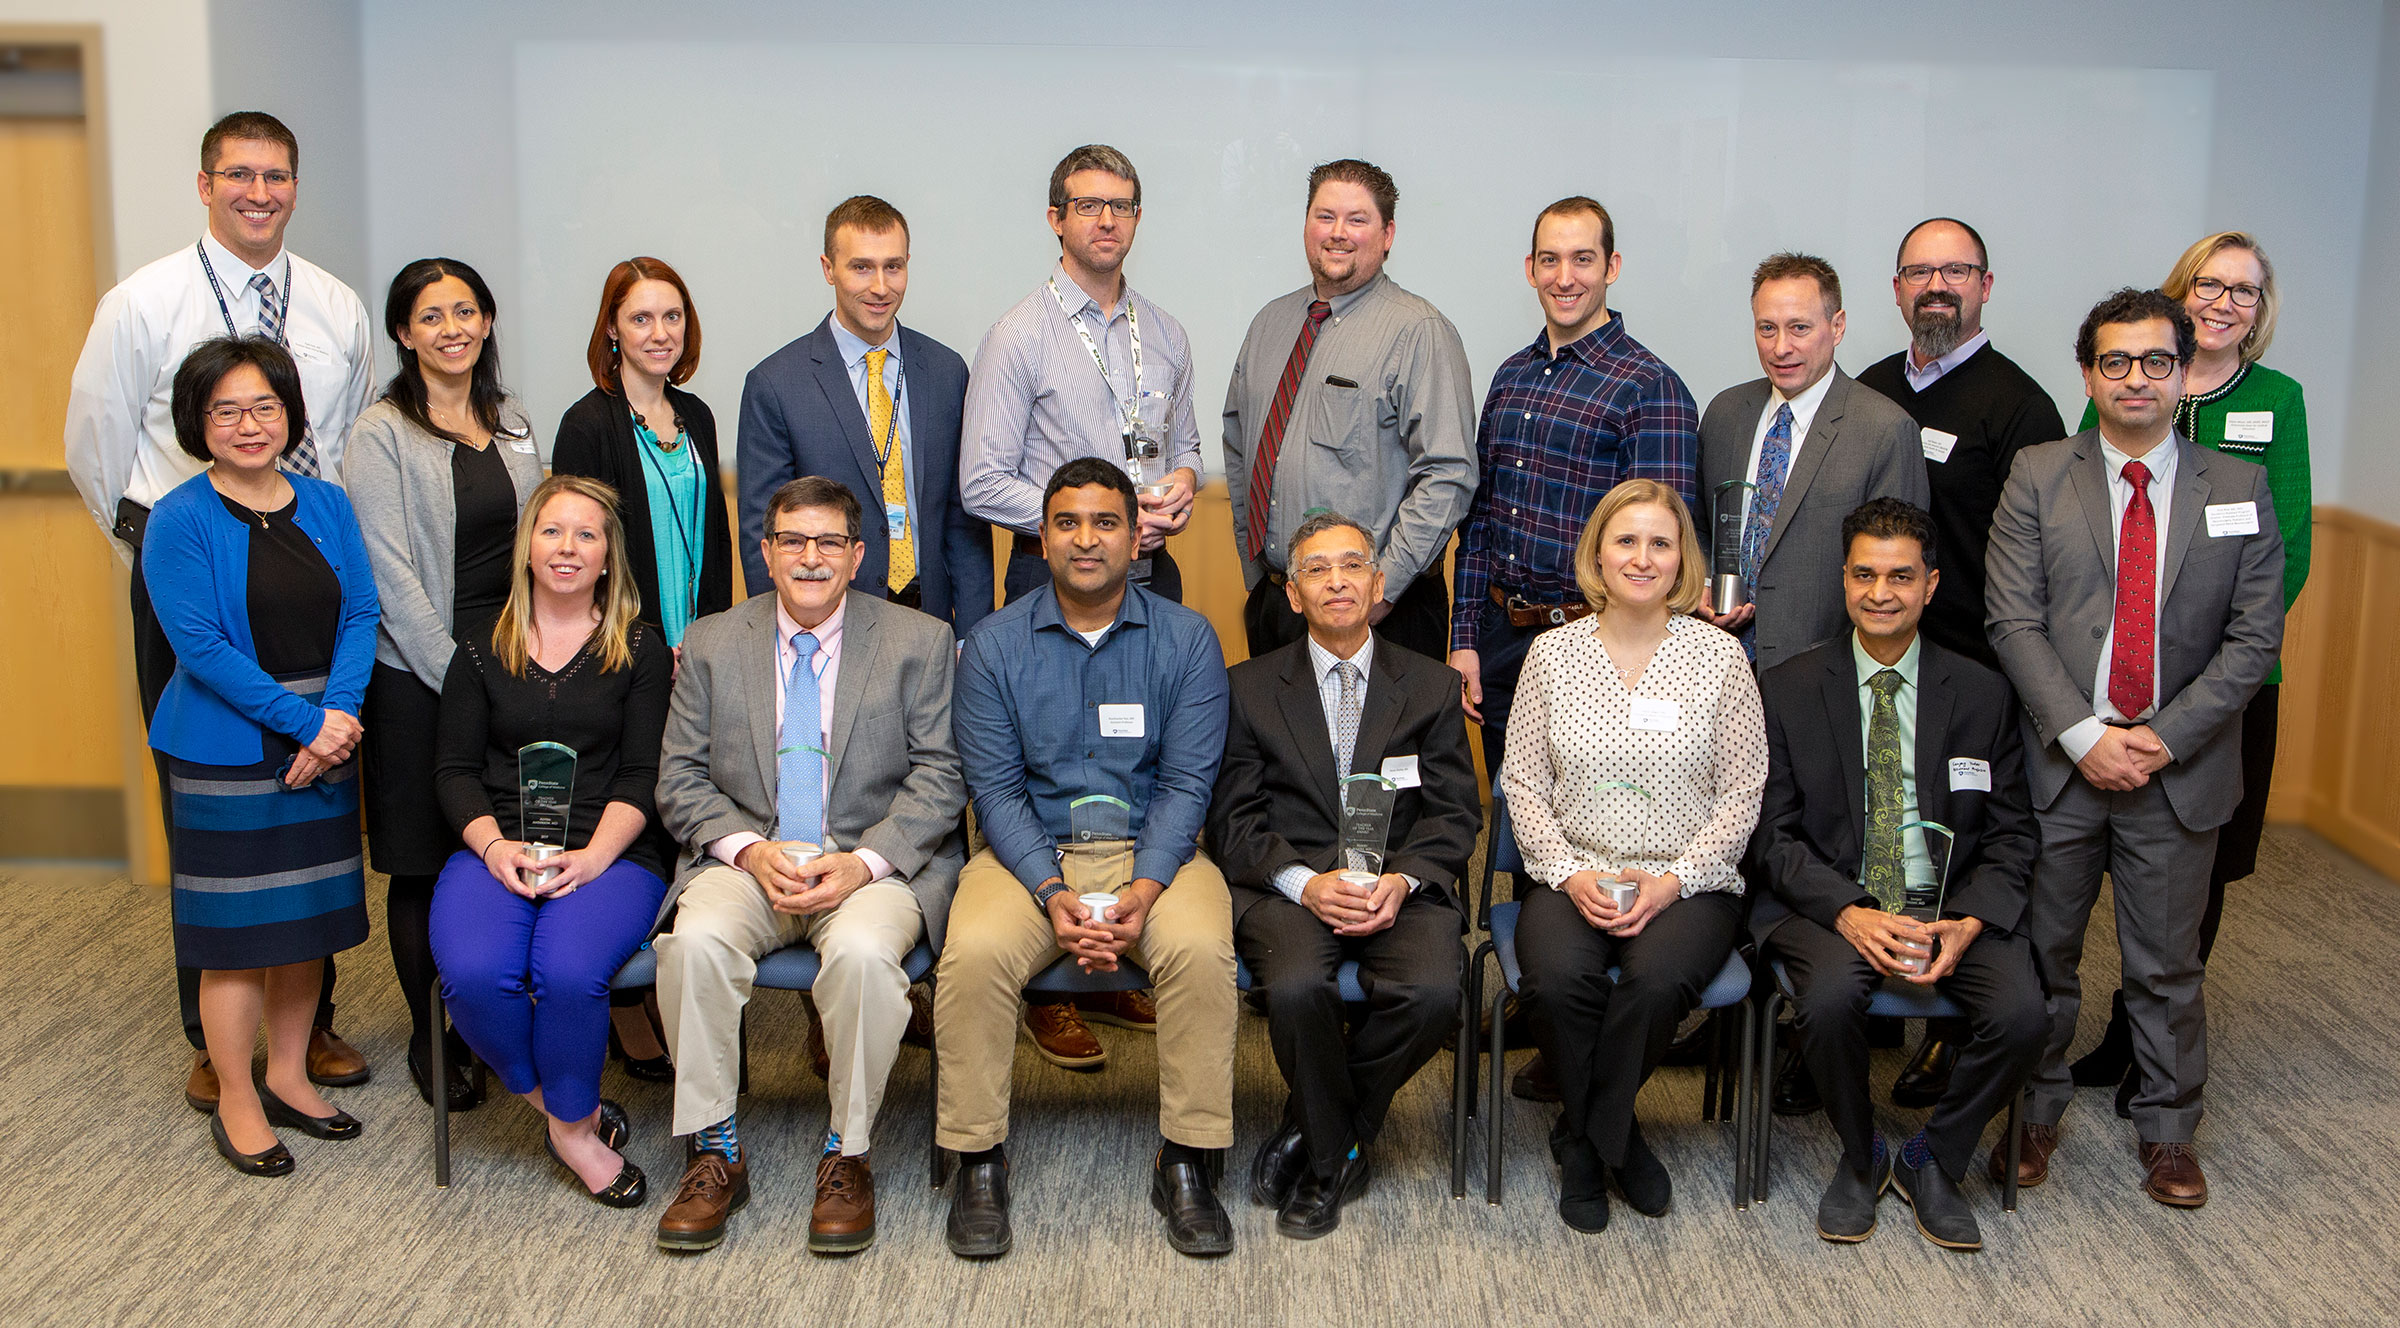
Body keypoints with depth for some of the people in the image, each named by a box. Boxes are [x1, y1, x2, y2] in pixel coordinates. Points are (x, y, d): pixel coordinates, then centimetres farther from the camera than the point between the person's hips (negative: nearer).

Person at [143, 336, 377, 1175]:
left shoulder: (326, 505, 6)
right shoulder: (179, 521, -9)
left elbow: (360, 613, 2)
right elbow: (201, 644, -15)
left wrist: (340, 712, -13)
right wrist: (303, 721, -19)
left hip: (321, 748, 5)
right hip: (226, 754, -5)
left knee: (307, 918, 13)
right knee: (237, 931, 2)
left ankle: (288, 1077, 29)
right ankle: (236, 1103, 15)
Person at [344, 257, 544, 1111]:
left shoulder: (512, 424, 11)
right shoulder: (382, 434, -6)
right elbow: (391, 574, -11)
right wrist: (457, 674, -14)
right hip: (418, 674, -4)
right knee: (424, 867, 4)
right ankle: (431, 1039, 18)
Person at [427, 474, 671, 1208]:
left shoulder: (640, 650, 9)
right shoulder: (482, 650, 15)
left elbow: (643, 775, 2)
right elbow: (454, 769, 10)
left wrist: (591, 857, -14)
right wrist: (495, 848, -9)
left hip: (609, 854, -2)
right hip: (495, 851, 2)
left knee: (568, 974, -32)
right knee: (473, 975, -28)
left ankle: (570, 1119, -3)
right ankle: (572, 1113, -3)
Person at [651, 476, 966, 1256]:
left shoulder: (920, 642, 5)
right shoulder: (713, 645, 10)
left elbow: (940, 776, -1)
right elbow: (681, 779, 7)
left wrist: (864, 862, -16)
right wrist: (750, 849, -12)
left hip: (876, 863, -2)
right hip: (746, 859, 2)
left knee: (864, 951, -34)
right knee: (695, 942, -29)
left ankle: (847, 1157, -14)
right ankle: (714, 1154, -13)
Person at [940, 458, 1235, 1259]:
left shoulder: (1186, 640, 2)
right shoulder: (996, 645, 3)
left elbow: (1187, 782, -3)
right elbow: (995, 789, -2)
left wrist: (1143, 891, -19)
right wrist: (1052, 894, -17)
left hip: (1154, 854, 0)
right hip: (1031, 855, 0)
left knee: (1201, 950, -30)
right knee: (974, 954, -28)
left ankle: (1187, 1164, -15)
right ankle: (977, 1164, -12)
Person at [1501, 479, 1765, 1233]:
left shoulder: (1719, 655, 2)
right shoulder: (1553, 653, 6)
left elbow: (1743, 792, 2)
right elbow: (1523, 782, 6)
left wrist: (1674, 880, -10)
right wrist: (1571, 873, -9)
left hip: (1688, 882, -1)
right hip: (1574, 876, 1)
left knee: (1657, 980, -32)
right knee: (1559, 980, -30)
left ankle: (1586, 1140, -5)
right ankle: (1610, 1137, -1)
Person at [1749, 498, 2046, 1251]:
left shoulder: (1982, 694, 6)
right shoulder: (1787, 690, 1)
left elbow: (2012, 833, 6)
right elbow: (1775, 835, -2)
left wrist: (1970, 921, -14)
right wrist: (1848, 913, -19)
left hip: (1950, 902, 2)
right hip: (1828, 900, -2)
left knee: (2023, 1013, -25)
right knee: (1829, 999, -32)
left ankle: (1934, 1162, 5)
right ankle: (1860, 1159, 0)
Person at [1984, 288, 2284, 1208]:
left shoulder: (2239, 490, 4)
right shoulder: (2038, 477, 1)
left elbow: (2253, 638, 0)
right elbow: (2014, 621, -5)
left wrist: (2165, 737, -11)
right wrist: (2083, 734, -14)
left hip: (2181, 771, 1)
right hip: (2059, 762, 0)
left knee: (2167, 966, 10)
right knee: (2043, 955, 10)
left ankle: (2168, 1130, 27)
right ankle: (2035, 1113, 28)